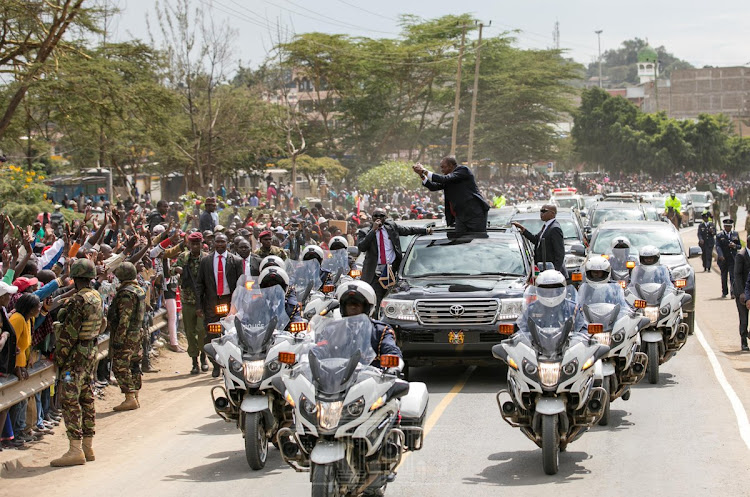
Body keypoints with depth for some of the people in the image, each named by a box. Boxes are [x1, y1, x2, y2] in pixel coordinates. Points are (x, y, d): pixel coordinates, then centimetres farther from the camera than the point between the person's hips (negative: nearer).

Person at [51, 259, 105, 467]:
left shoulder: (79, 300, -18)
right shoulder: (97, 298, 9)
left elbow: (69, 333, -18)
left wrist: (60, 357, -12)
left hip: (76, 354, -9)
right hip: (91, 350, 9)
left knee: (70, 400, -7)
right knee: (86, 398, 13)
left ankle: (76, 450, -10)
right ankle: (88, 447, 18)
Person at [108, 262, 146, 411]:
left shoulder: (126, 293, -18)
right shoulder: (139, 290, 12)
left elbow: (124, 319, -22)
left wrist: (118, 339, -21)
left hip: (126, 336, -10)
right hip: (137, 333, 10)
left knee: (121, 367, -5)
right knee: (134, 365, 13)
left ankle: (130, 398, -8)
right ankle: (135, 397, 18)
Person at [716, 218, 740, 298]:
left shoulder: (736, 234, 9)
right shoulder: (719, 236, 1)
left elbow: (740, 246, 12)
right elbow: (718, 247, -10)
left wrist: (735, 246, -12)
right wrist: (720, 255, -28)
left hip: (733, 259, 0)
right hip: (723, 259, 0)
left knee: (733, 276, -10)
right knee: (724, 277, 9)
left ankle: (733, 292, -14)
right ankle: (724, 292, 21)